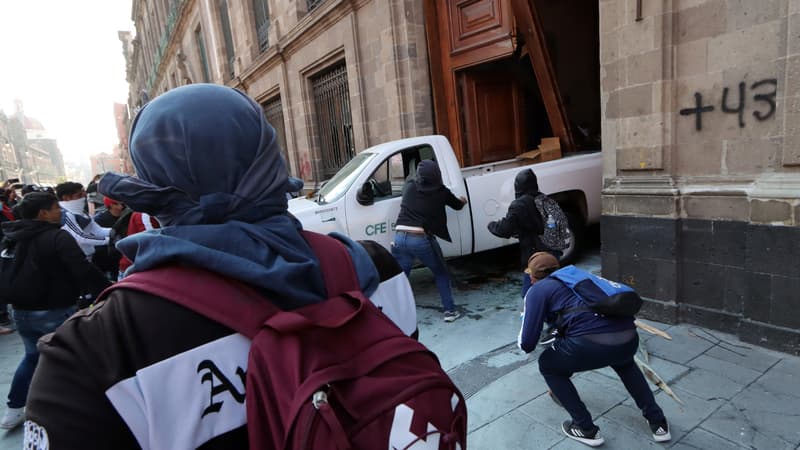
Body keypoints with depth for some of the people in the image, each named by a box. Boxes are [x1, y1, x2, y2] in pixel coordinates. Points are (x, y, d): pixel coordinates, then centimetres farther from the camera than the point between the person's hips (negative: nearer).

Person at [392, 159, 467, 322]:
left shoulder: (409, 186, 11)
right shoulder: (441, 192, 5)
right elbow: (457, 205, 24)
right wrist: (462, 201, 47)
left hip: (400, 238, 2)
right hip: (421, 239, -2)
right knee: (441, 274, 19)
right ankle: (449, 311, 20)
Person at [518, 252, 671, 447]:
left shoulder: (537, 290, 13)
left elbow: (527, 344, 8)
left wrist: (523, 342, 32)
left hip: (594, 342, -7)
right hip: (629, 338, 7)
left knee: (548, 365, 23)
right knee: (624, 362, 43)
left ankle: (586, 429, 26)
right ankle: (658, 423, 42)